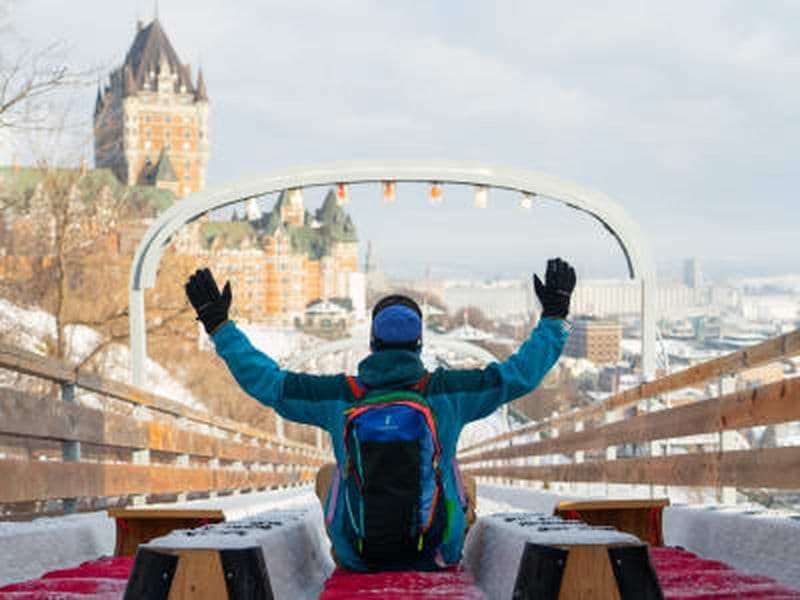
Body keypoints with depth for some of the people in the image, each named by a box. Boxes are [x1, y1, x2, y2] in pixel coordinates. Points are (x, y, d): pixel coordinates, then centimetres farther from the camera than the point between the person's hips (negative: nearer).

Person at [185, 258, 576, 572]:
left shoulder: (339, 396, -12)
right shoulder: (445, 391, -14)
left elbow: (263, 379, -3)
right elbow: (521, 373, -6)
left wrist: (217, 323, 6)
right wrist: (554, 315, 6)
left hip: (357, 555, 1)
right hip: (435, 554, 0)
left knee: (326, 476, 30)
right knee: (465, 485, 31)